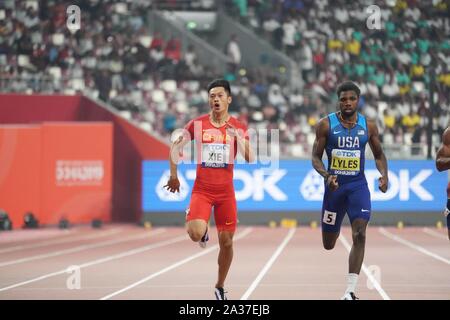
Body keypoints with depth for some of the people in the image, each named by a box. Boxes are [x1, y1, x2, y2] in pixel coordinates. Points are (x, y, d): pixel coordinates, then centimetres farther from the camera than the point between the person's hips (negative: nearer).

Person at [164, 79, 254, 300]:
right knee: (196, 234, -23)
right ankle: (196, 223, 17)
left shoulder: (238, 128, 2)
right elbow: (175, 148, 8)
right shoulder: (198, 124, 0)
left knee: (226, 241, 3)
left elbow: (250, 159, -7)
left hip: (226, 192, 1)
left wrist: (238, 137, -20)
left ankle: (220, 287, 22)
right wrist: (173, 175, 2)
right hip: (202, 190, -1)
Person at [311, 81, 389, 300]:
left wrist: (384, 174, -7)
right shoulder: (326, 124, -4)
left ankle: (350, 291, -19)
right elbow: (316, 156, -2)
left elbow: (379, 155, 12)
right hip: (334, 186, 0)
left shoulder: (368, 126, 1)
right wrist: (326, 175, -21)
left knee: (359, 235, -20)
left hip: (358, 185, 0)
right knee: (328, 244, 11)